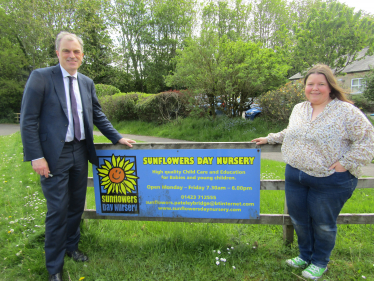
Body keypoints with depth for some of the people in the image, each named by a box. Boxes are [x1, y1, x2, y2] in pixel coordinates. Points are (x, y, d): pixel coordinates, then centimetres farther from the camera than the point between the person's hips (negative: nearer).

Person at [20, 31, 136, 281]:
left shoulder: (87, 83, 9)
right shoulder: (40, 77, -7)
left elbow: (98, 115, 14)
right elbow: (28, 121, -9)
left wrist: (118, 138, 7)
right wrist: (36, 157, -14)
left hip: (80, 152, 5)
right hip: (55, 155, -5)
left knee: (77, 205, 16)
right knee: (58, 210, 2)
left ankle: (71, 246, 40)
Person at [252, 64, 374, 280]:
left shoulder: (345, 110, -10)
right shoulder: (298, 109, 10)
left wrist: (346, 163, -17)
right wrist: (270, 139, 24)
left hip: (330, 180, -6)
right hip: (295, 176, 6)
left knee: (323, 223, 11)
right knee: (299, 218, 17)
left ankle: (320, 262, 37)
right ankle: (306, 255, 42)